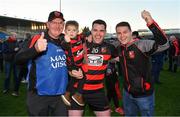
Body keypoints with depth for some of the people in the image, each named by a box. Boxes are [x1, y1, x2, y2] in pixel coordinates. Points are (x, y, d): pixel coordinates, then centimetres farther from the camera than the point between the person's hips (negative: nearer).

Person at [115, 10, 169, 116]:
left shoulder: (142, 44, -22)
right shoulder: (120, 48, -1)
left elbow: (164, 44, -39)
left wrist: (150, 22, -48)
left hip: (144, 94, -6)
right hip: (127, 93, 6)